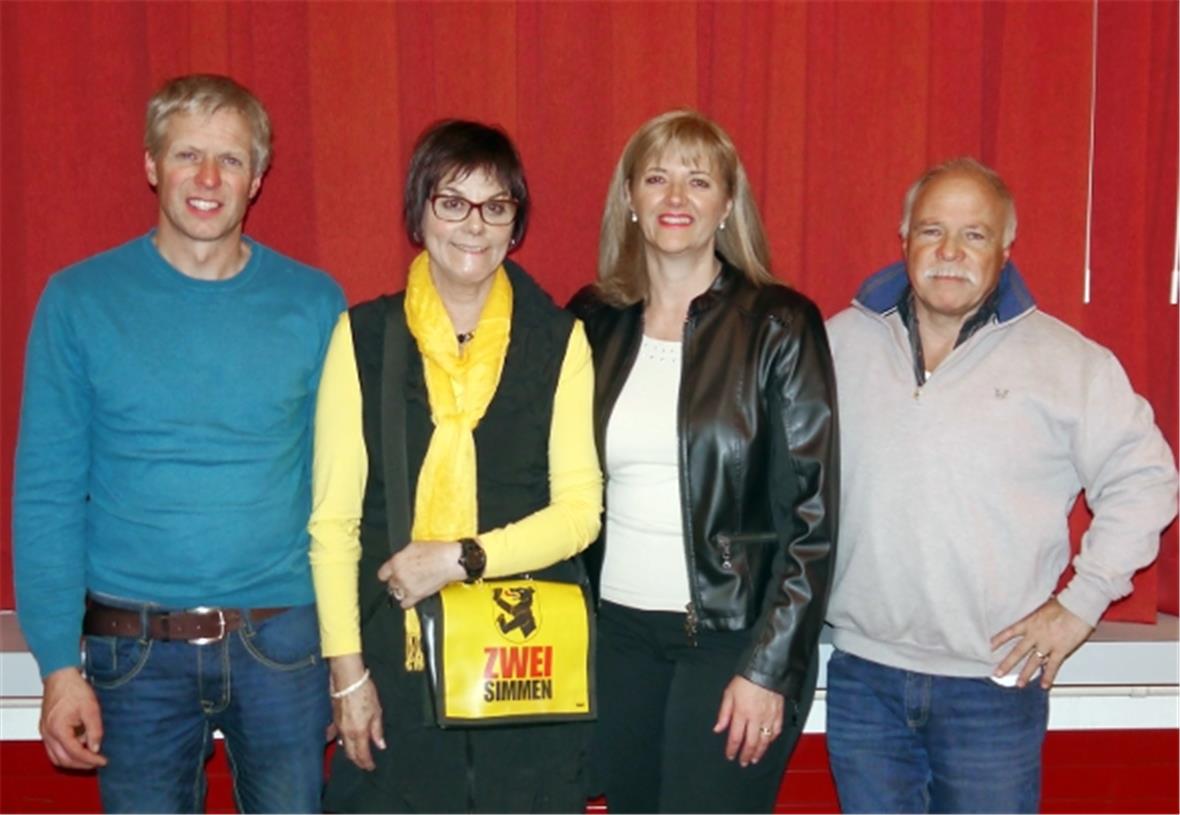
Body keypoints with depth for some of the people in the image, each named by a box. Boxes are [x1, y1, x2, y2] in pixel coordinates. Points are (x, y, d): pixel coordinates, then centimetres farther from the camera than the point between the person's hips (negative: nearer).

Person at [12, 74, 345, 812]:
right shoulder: (79, 300, -2)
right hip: (135, 651, 0)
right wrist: (59, 663, -7)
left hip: (283, 640, 1)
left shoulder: (314, 303, 0)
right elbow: (45, 494, -2)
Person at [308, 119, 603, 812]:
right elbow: (333, 518, 1)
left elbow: (580, 510, 0)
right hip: (397, 661, 0)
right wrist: (347, 670, -2)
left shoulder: (558, 340, 4)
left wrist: (462, 558, -12)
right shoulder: (363, 336, 3)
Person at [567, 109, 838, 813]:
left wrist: (769, 668, -12)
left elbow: (813, 512, -8)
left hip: (733, 636, -4)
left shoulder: (779, 326, -6)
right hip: (619, 631, 4)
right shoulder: (594, 322, 6)